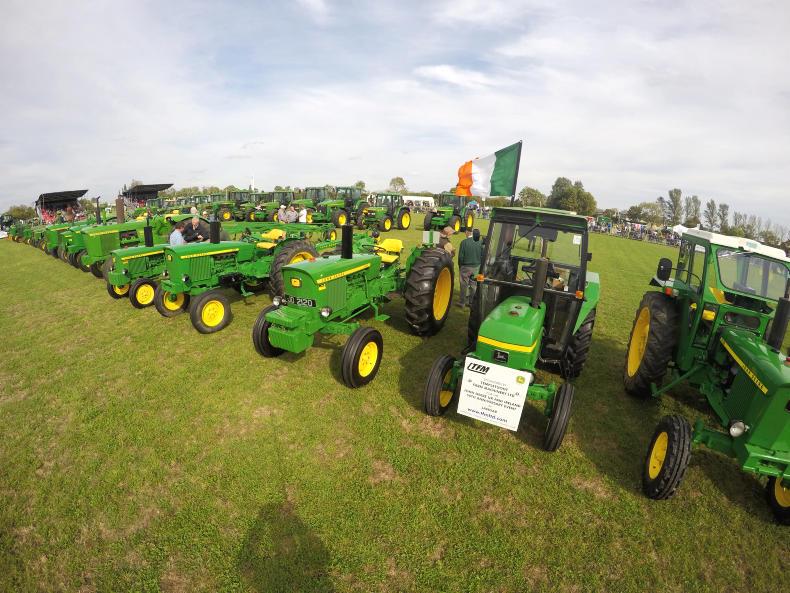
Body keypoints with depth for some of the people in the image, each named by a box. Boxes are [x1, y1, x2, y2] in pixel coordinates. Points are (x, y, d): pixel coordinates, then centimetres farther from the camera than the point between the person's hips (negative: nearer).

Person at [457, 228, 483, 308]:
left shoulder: (464, 242, -14)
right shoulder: (479, 242, -3)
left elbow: (460, 256, -11)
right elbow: (482, 256, 2)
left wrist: (460, 266, 3)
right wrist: (479, 264, 14)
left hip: (466, 267, -3)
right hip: (476, 267, 4)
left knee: (464, 285, 6)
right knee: (474, 285, 12)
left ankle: (462, 302, 14)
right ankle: (471, 302, 20)